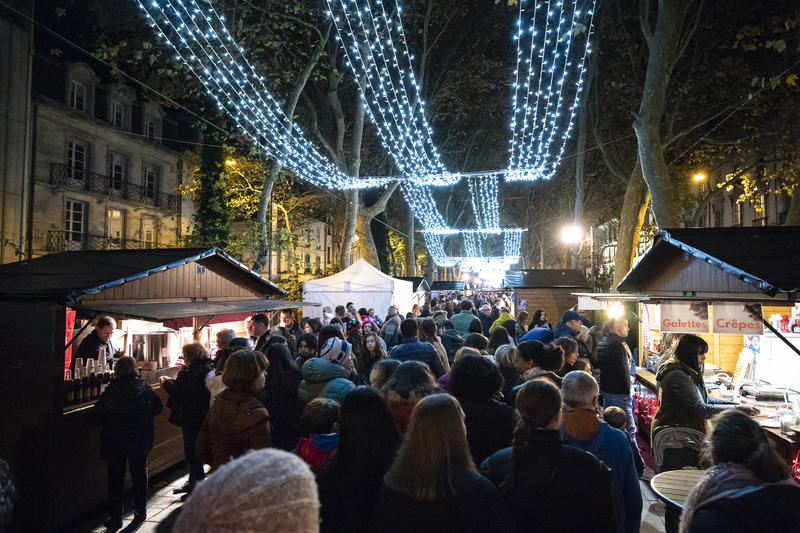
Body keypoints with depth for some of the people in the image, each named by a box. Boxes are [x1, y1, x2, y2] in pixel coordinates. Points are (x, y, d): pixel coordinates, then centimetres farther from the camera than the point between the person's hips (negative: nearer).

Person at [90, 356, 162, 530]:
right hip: (140, 442, 2)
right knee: (139, 475, 18)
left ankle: (115, 518, 18)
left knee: (115, 479, 12)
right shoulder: (144, 388, -9)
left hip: (114, 442, -2)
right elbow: (158, 407, 2)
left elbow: (95, 417, -12)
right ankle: (140, 512, 27)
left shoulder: (110, 391, -14)